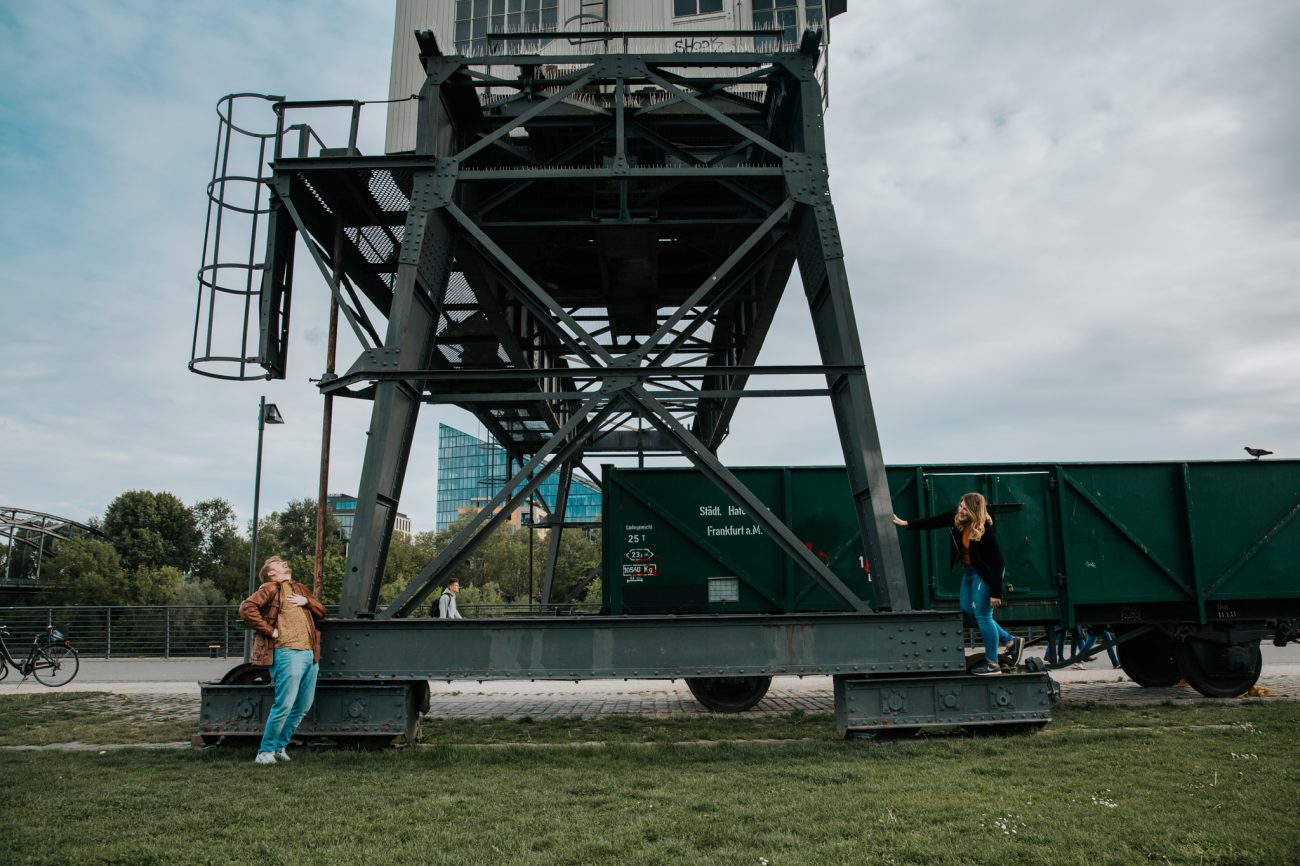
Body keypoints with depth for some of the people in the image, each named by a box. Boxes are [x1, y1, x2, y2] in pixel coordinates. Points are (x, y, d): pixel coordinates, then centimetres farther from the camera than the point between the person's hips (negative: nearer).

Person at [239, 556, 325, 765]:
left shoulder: (299, 588, 24)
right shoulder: (270, 588, 1)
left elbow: (321, 611, 24)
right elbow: (246, 608, -13)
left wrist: (307, 601, 4)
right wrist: (270, 631, -13)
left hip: (310, 654, 8)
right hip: (287, 653, -7)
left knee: (303, 706, 11)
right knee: (284, 705, -10)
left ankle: (280, 746, 24)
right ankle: (266, 751, 4)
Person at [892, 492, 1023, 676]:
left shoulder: (985, 530, -28)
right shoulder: (956, 517, -10)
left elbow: (997, 562, -26)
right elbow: (933, 521, 1)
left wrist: (996, 593, -25)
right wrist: (906, 523, -4)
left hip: (986, 573, -8)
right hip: (968, 571, 9)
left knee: (982, 614, -8)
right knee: (967, 611, 11)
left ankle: (992, 664, 4)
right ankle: (1010, 641, 23)